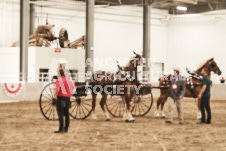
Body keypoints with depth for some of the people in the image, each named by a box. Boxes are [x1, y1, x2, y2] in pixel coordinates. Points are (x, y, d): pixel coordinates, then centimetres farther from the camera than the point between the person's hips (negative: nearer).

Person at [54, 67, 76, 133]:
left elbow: (57, 89, -26)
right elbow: (74, 87, 10)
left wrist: (55, 95, -13)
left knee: (60, 114, -4)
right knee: (66, 114, 13)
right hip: (67, 98, 6)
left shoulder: (58, 80, -10)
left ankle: (61, 129, -8)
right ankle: (66, 128, 17)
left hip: (60, 98, -6)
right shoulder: (68, 80, 8)